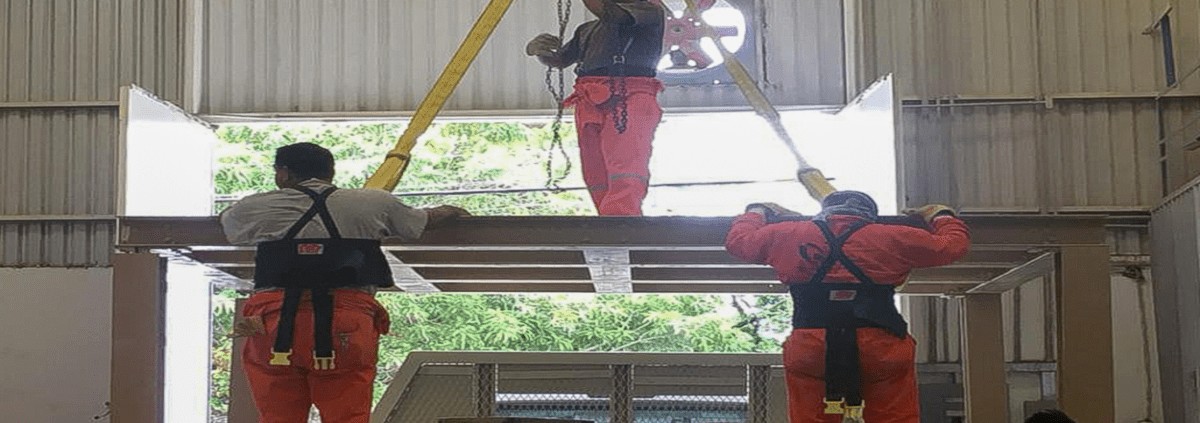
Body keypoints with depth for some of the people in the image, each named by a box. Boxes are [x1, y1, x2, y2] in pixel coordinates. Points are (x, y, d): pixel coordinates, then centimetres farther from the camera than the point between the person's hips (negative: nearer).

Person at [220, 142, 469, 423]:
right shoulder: (373, 204, 14)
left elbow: (227, 224, 33)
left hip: (275, 328, 0)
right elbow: (426, 221, 29)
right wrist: (452, 212, 52)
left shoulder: (257, 209, 11)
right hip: (346, 332, 0)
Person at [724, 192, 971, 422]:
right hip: (881, 348, -1)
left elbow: (736, 240, 27)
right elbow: (953, 244, 20)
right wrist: (941, 216, 40)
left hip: (809, 350, 1)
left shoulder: (788, 235, 13)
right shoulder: (893, 238, 10)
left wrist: (756, 212, 45)